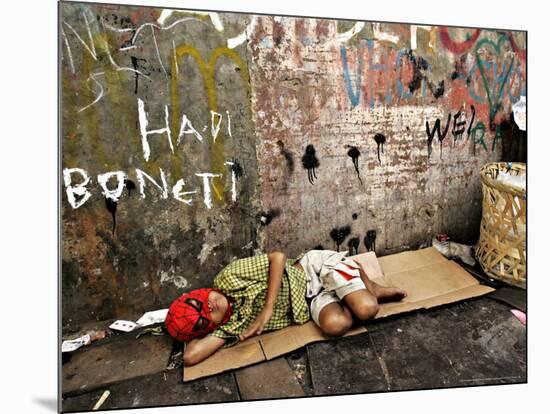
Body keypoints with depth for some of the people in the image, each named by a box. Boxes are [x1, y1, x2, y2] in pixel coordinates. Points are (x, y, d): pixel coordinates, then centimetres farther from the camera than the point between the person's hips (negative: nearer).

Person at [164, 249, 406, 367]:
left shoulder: (227, 278, -19)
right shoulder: (230, 327, -8)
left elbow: (278, 257, -21)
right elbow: (191, 356, -15)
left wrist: (268, 309, -25)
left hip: (316, 267, -3)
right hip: (312, 302, 3)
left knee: (366, 310, -25)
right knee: (335, 325, -26)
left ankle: (369, 289, 12)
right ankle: (369, 293, 4)